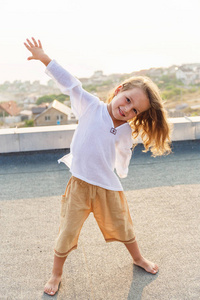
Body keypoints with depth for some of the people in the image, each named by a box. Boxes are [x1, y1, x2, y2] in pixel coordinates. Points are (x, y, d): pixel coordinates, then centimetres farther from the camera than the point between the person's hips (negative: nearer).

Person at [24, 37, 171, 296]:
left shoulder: (126, 131, -2)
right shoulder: (91, 106, -9)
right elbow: (69, 83, -10)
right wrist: (44, 58, -12)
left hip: (108, 188, 2)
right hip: (79, 186, -2)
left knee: (122, 227, 22)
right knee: (67, 233, 8)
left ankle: (138, 258, 51)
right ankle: (56, 274, 34)